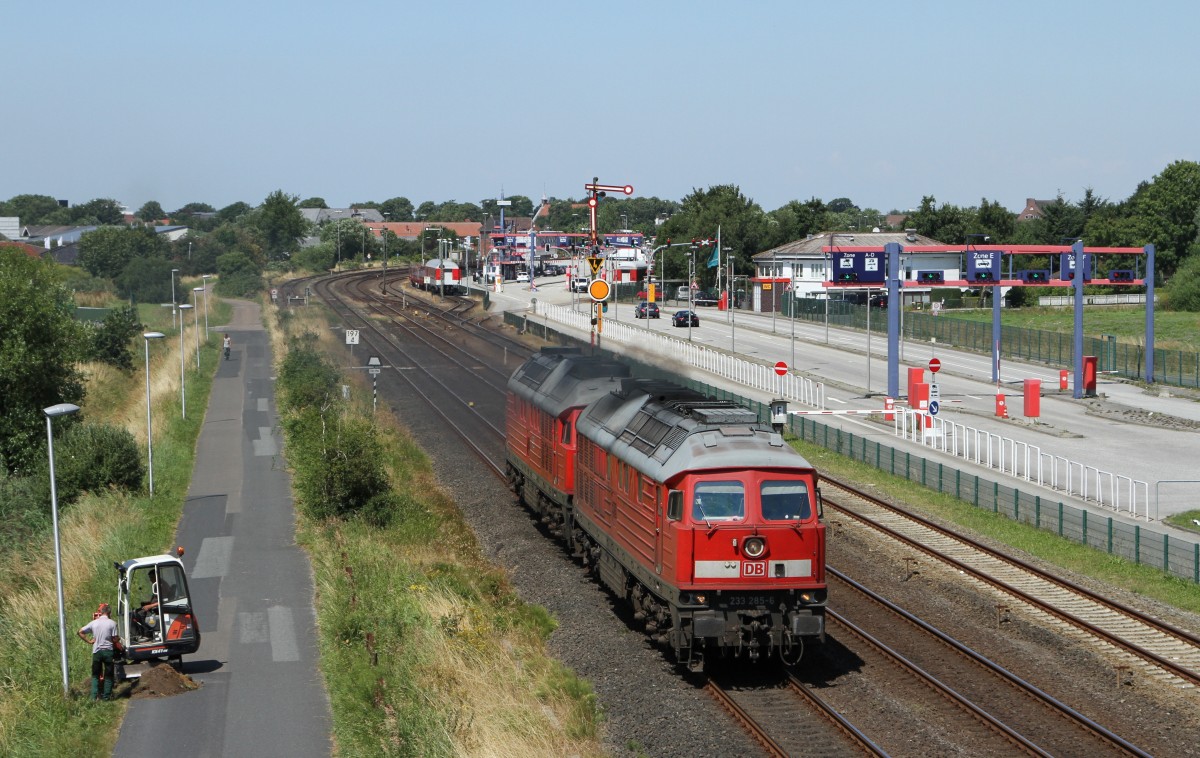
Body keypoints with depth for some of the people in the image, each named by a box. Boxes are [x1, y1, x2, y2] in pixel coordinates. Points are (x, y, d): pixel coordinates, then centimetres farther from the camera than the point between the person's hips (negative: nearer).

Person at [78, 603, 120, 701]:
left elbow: (80, 632, 2)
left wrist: (89, 641, 7)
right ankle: (107, 696, 7)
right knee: (108, 675, 8)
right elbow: (115, 639, -8)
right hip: (108, 651, -2)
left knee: (95, 675, 11)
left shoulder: (94, 623, 1)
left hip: (96, 651, 2)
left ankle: (94, 696, 3)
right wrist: (119, 639, 14)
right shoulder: (112, 623, -8)